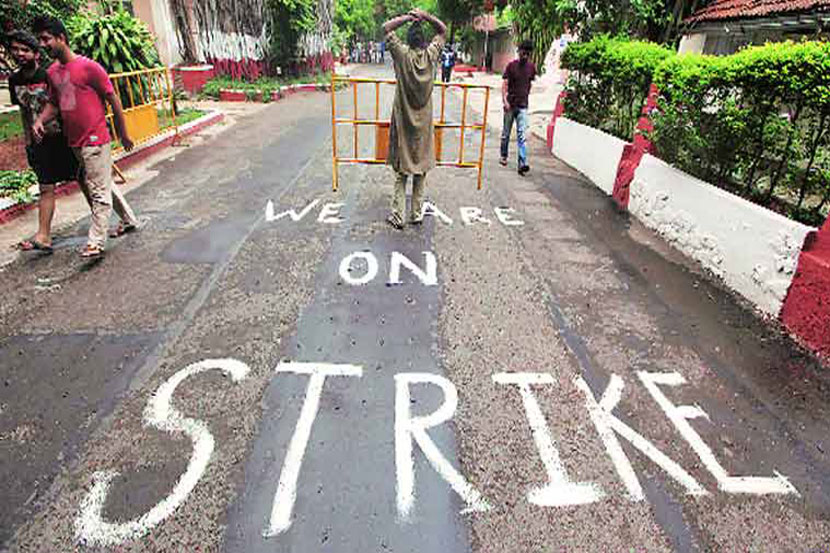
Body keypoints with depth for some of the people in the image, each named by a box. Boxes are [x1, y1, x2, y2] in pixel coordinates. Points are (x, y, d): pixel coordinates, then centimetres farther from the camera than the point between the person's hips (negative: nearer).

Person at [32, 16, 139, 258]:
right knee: (103, 185, 18)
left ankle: (96, 241, 3)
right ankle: (129, 220, 34)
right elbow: (53, 103, 20)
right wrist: (40, 120, 0)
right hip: (75, 143, 8)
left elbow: (113, 100, -7)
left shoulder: (89, 67, -10)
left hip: (95, 141, -8)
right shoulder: (52, 72, 10)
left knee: (98, 192, -2)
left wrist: (123, 136, -3)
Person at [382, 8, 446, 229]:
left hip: (403, 122, -2)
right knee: (420, 169, 9)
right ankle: (417, 214, 16)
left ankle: (398, 216, 2)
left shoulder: (402, 54, -8)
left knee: (402, 171, 3)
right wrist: (425, 16, 7)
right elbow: (443, 30, 14)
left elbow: (386, 27, 5)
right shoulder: (431, 54, -2)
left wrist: (407, 17, 6)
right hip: (424, 123, 2)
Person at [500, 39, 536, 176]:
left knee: (522, 135, -8)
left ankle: (522, 164, -13)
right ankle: (504, 156, 32)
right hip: (510, 104, -1)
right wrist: (505, 100, -19)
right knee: (506, 133, 12)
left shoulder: (531, 67, 6)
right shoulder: (511, 66, -3)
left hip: (523, 106, 1)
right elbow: (504, 84, -7)